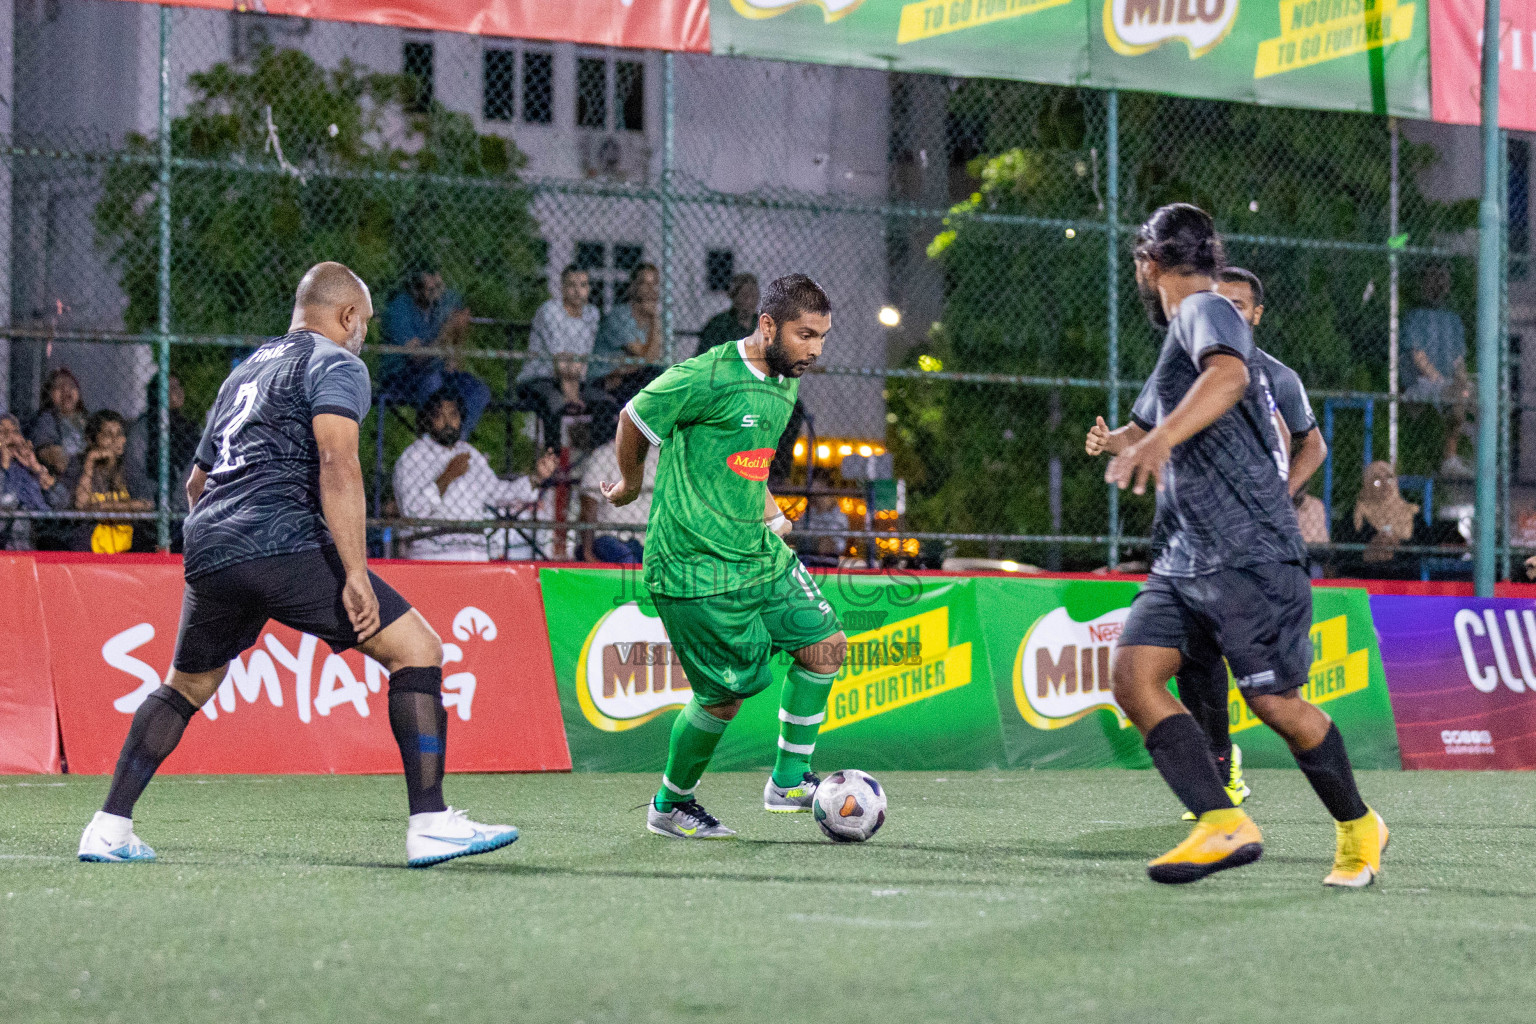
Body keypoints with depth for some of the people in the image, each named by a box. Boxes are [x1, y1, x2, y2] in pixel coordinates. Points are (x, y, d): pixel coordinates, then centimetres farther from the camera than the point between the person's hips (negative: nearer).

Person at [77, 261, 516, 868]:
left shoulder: (246, 371, 29)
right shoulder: (335, 364, 4)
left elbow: (197, 481, 37)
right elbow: (336, 463, -14)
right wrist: (356, 574, -19)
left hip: (206, 550, 8)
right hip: (284, 541, -8)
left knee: (185, 687, 27)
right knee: (416, 650, -4)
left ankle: (110, 827, 22)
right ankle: (429, 824, -13)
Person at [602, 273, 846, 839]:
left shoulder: (784, 388, 10)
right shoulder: (708, 377, -17)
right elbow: (634, 418, -3)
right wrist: (631, 484, 12)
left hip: (760, 555, 9)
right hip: (696, 566, -9)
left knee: (826, 641, 1)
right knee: (726, 693, -5)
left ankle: (789, 781, 13)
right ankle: (670, 805, 17)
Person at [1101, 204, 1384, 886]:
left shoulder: (1205, 311, -7)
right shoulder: (1190, 325, 23)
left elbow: (1229, 375, -32)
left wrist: (1160, 439, -46)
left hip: (1250, 555, -9)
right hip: (1183, 561, 9)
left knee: (1275, 703, -2)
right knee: (1134, 673, -12)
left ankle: (1359, 828, 20)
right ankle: (1224, 826, -20)